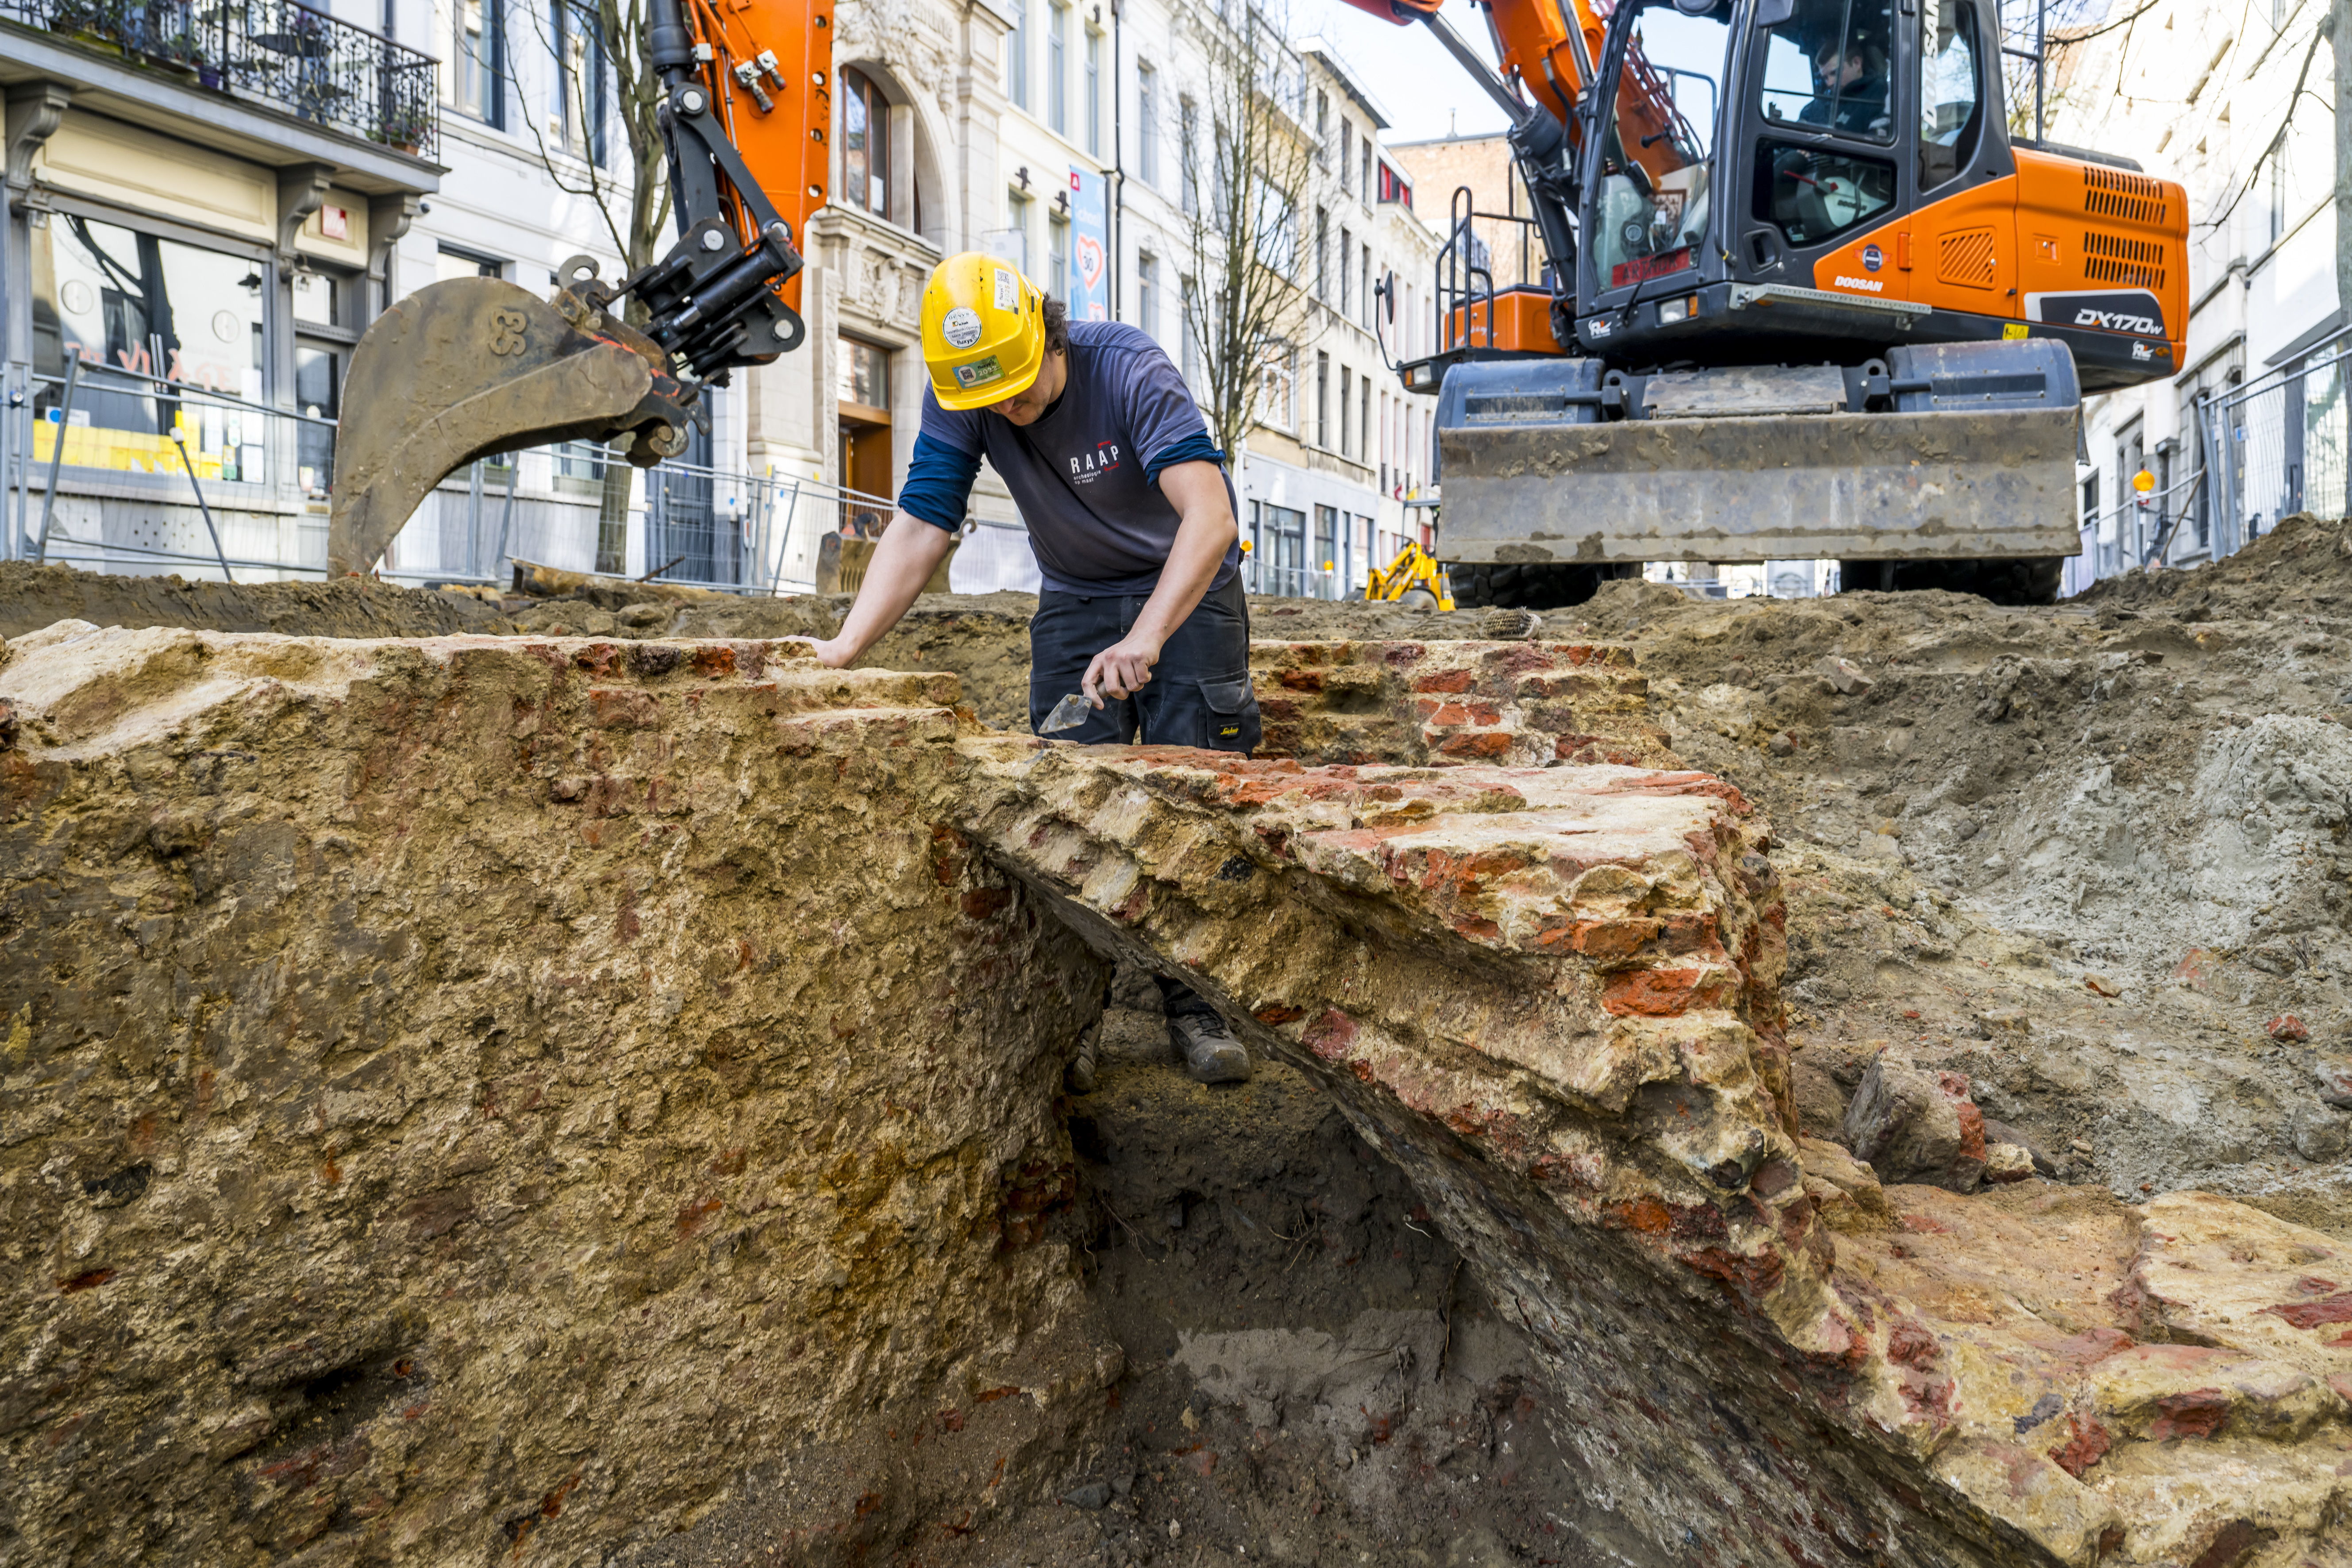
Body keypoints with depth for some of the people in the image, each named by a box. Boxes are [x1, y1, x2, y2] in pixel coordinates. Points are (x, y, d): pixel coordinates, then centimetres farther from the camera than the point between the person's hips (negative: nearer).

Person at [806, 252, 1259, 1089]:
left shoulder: (1130, 369, -28)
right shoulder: (956, 401, -16)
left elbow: (1211, 517, -40)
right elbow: (920, 530, -17)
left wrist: (1146, 638, -53)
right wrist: (843, 646, -31)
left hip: (1187, 590, -3)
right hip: (1075, 602, 3)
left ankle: (1194, 1006, 3)